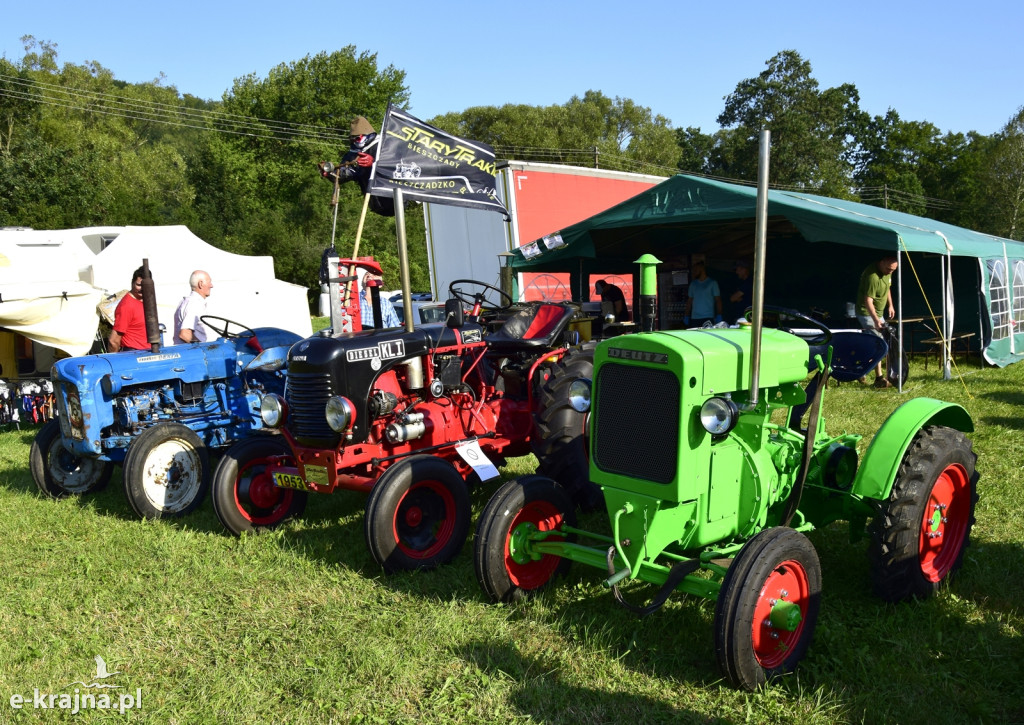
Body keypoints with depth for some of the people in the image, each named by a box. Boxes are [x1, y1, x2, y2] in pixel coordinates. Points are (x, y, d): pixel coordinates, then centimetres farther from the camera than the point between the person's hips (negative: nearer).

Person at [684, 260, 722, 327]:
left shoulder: (712, 283, 4)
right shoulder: (693, 284, 16)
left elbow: (718, 300, 1)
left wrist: (719, 316, -9)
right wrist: (686, 316, 9)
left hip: (708, 318, -3)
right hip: (694, 318, 4)